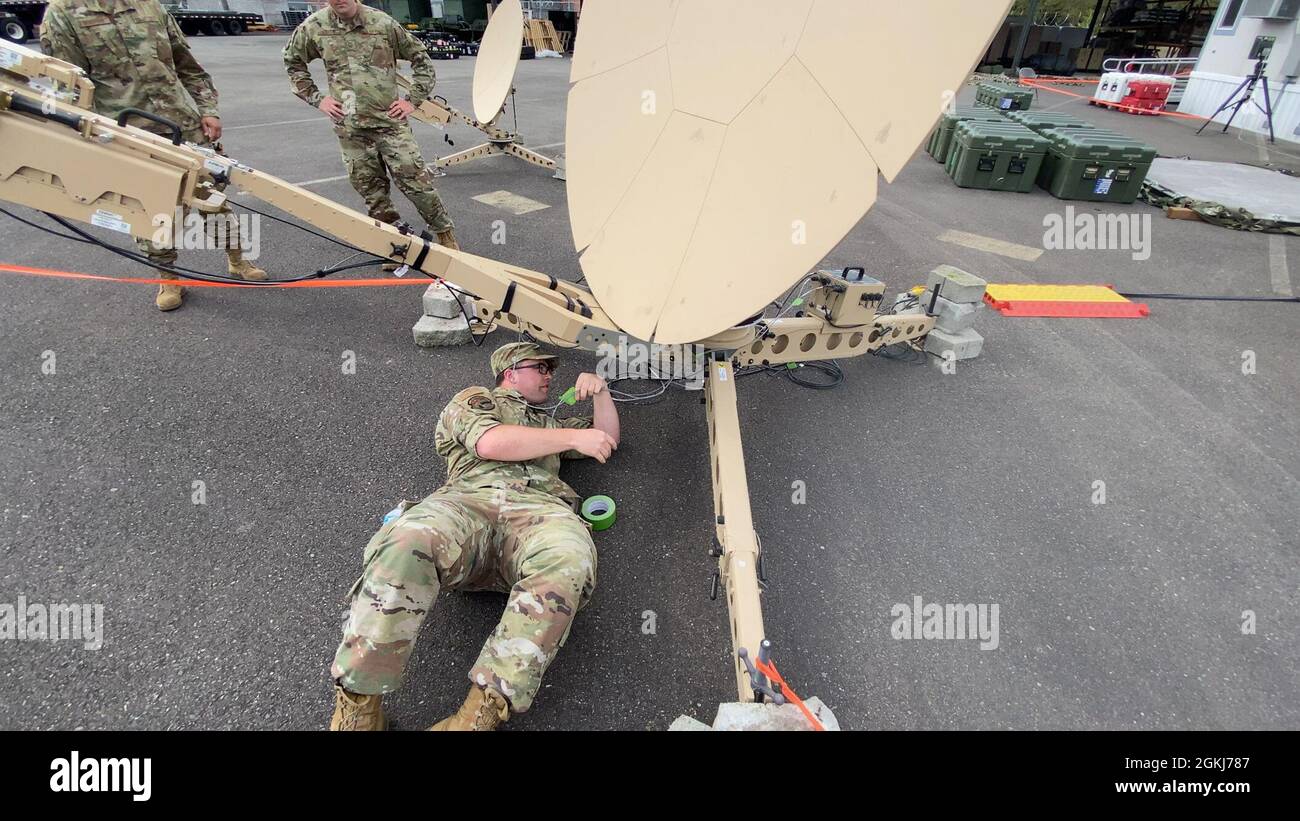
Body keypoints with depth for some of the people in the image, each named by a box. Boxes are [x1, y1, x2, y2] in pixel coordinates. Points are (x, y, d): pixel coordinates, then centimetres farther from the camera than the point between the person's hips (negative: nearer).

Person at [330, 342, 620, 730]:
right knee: (406, 543, -39)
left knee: (568, 558, -37)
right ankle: (357, 700, -25)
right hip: (470, 498, -2)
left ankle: (483, 709, -38)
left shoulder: (548, 424, 42)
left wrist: (600, 393, 30)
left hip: (538, 509, 3)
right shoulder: (474, 400, 26)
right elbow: (491, 442, 3)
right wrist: (573, 437, 4)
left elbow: (607, 439, 46)